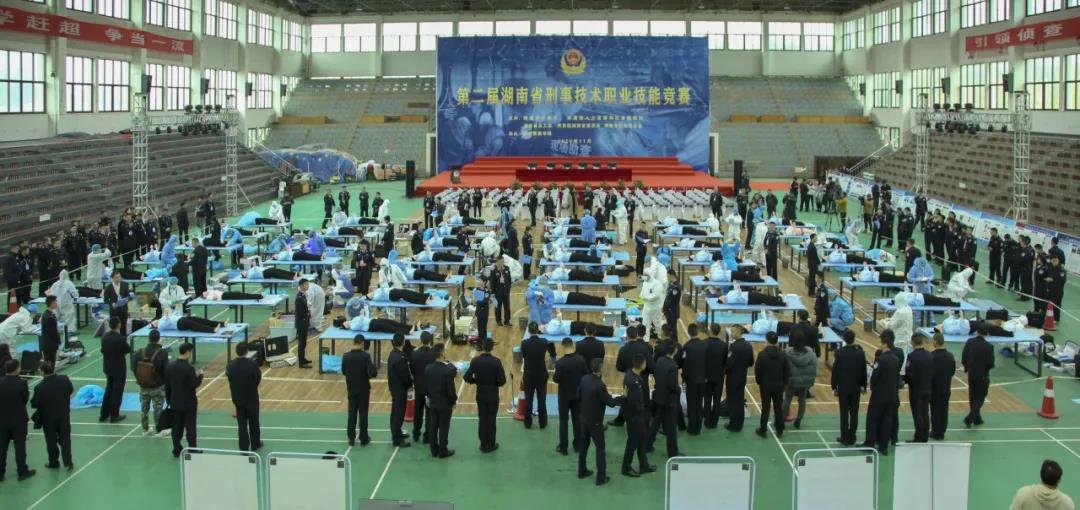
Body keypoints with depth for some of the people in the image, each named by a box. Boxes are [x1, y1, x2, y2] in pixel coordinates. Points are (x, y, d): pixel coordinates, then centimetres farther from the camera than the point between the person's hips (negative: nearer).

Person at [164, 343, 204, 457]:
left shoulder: (170, 366, 0)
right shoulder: (188, 367, -20)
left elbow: (167, 385, 6)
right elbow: (195, 384, -18)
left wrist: (169, 400, 15)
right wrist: (200, 375, 0)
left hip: (175, 403, 5)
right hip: (188, 403, -5)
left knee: (177, 427, 12)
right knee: (190, 427, 5)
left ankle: (176, 451, 16)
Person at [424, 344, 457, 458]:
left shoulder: (428, 369, -8)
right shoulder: (448, 370, -24)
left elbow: (426, 386, 2)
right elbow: (451, 389, -20)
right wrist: (454, 401, -4)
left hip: (433, 402, 5)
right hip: (445, 404, -5)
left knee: (433, 427, 15)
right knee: (443, 428, 7)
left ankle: (434, 450, 25)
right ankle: (443, 451, 17)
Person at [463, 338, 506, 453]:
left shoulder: (475, 361, -10)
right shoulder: (496, 361, -17)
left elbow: (467, 378, -8)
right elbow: (502, 380, -18)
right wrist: (495, 383, 3)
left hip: (480, 395, 2)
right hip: (493, 395, -2)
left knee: (482, 419, 13)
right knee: (491, 420, 10)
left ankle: (483, 445, 19)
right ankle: (491, 445, 19)